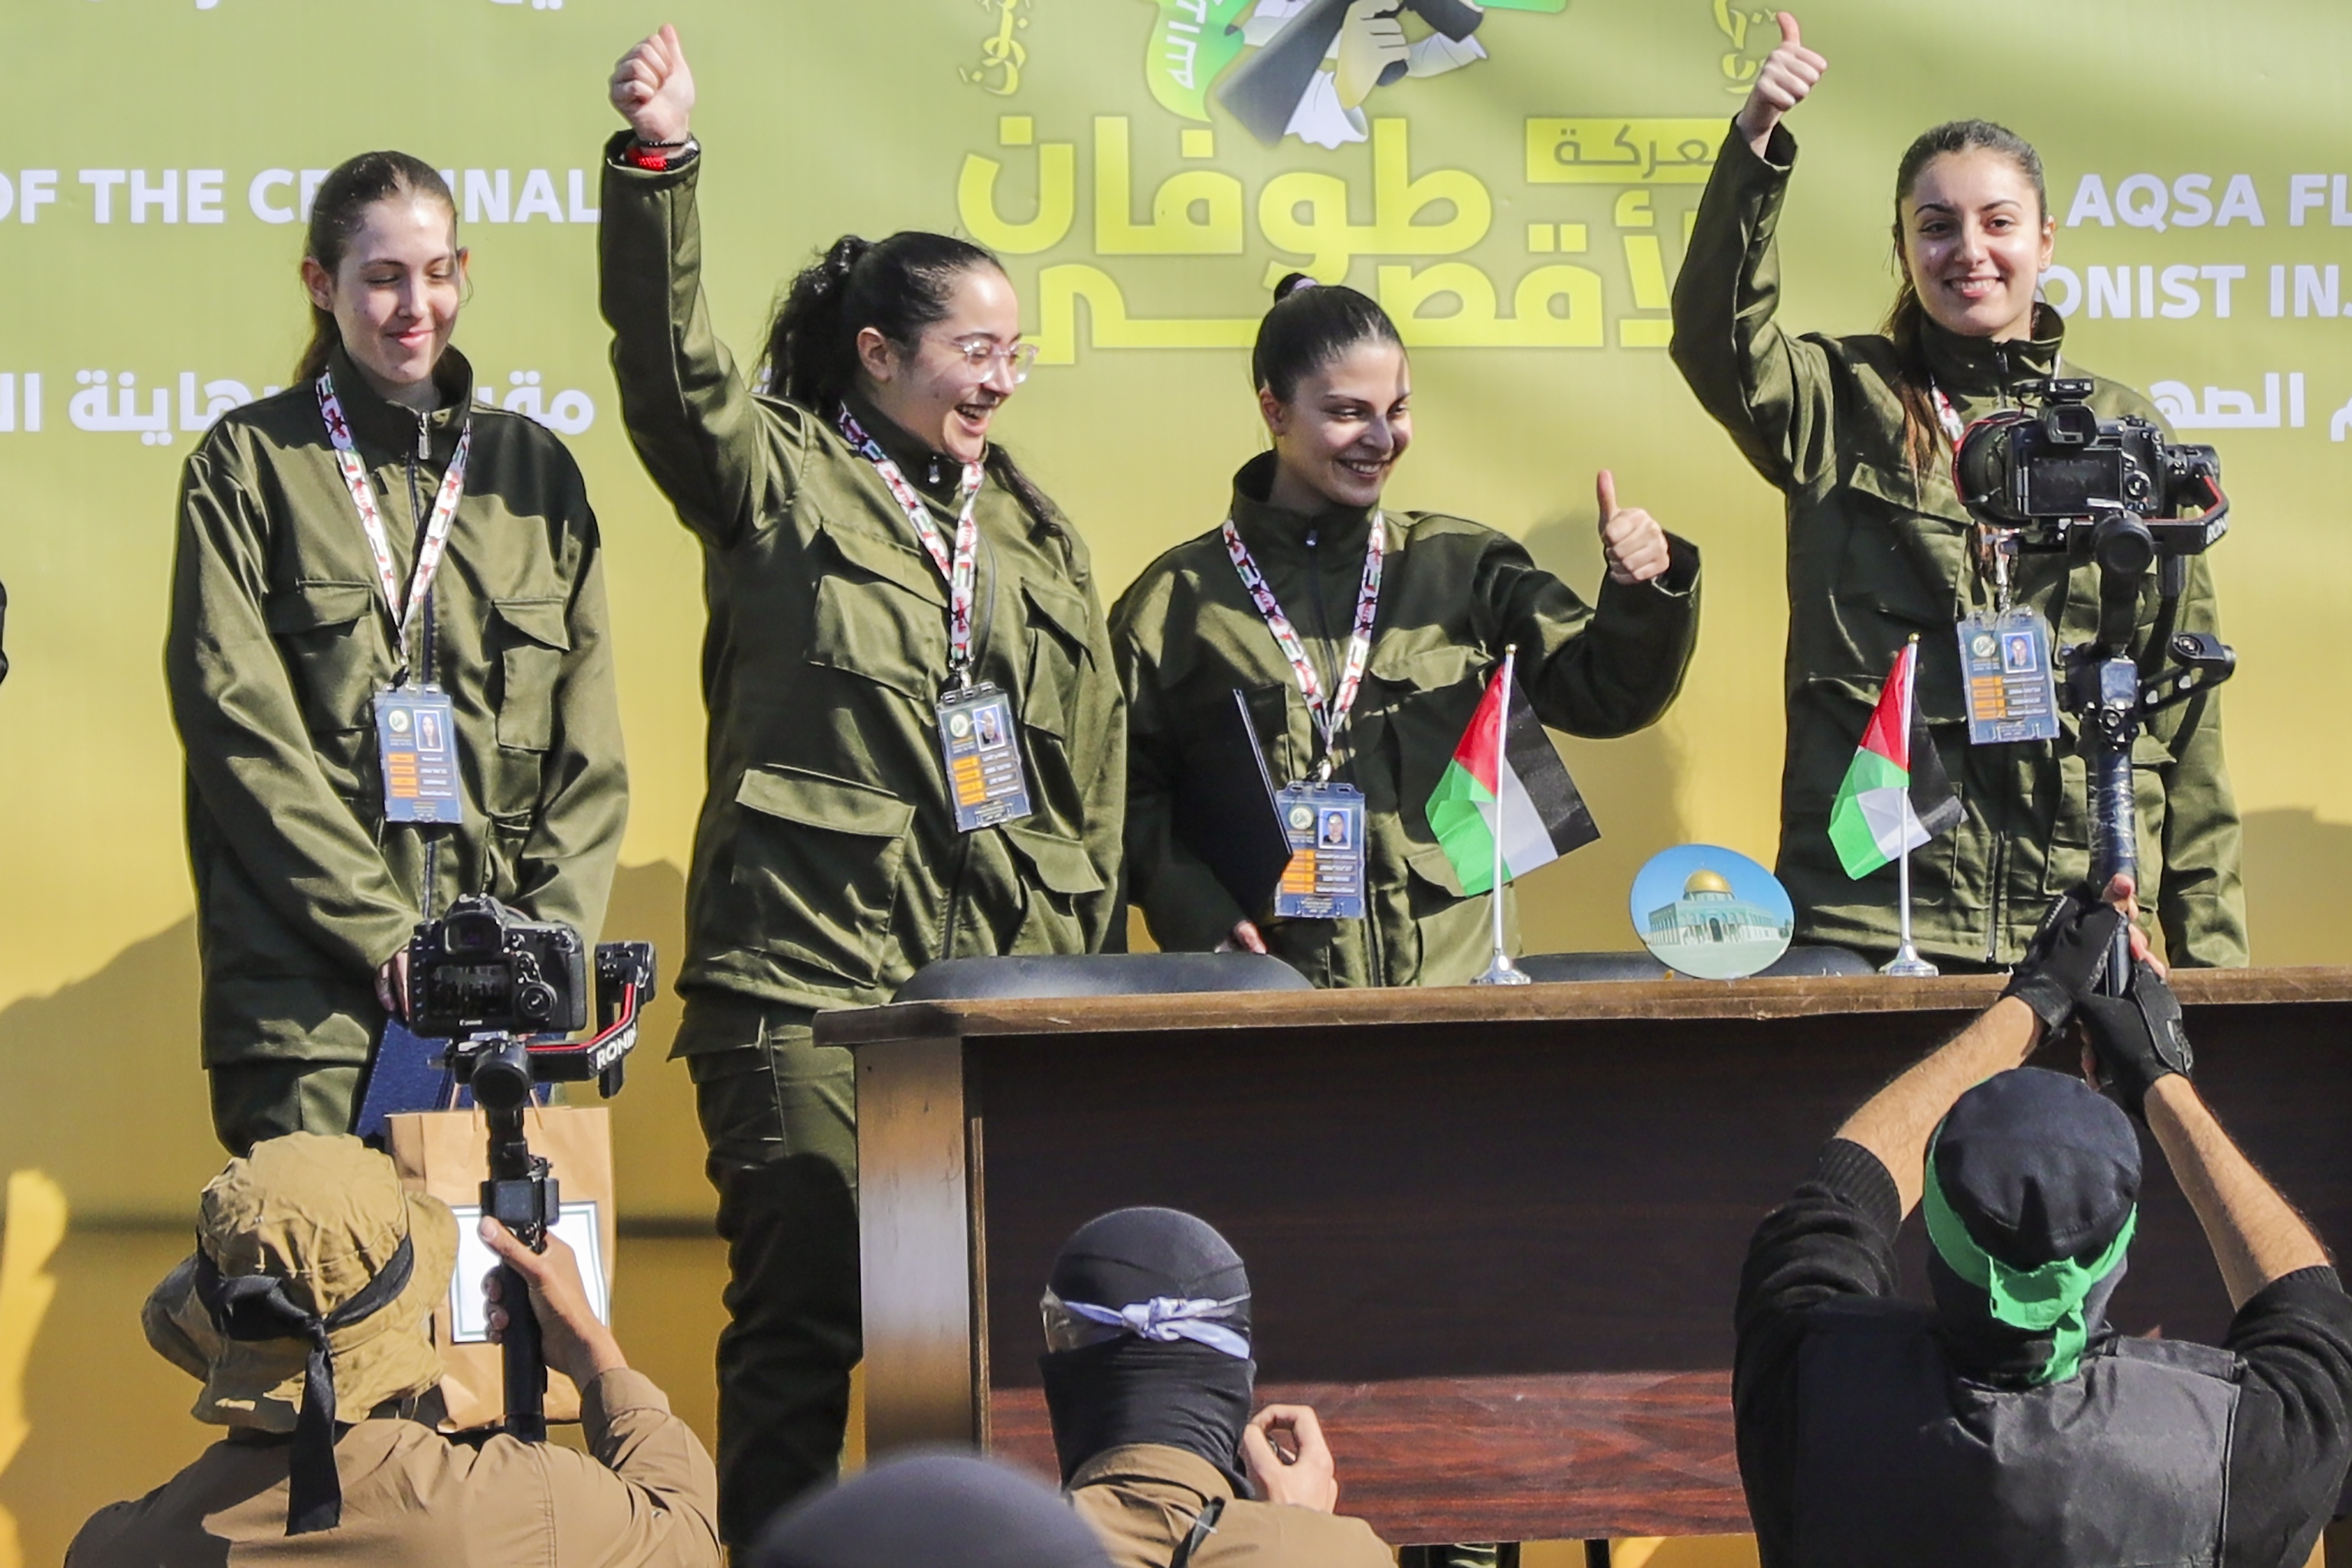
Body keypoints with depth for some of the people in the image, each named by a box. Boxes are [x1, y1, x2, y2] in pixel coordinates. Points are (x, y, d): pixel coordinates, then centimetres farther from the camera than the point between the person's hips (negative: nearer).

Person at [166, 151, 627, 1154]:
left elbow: (590, 740, 13)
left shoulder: (533, 470, 16)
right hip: (308, 987, -3)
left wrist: (553, 930, -2)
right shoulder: (251, 464, 6)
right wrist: (383, 929, -12)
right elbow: (238, 726, -4)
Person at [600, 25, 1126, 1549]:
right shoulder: (776, 479, 3)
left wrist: (1096, 960, 15)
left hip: (1006, 979, 5)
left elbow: (1093, 774, 19)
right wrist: (659, 168, -29)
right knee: (803, 1317, -4)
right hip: (808, 978, -5)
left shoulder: (1033, 532, 18)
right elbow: (674, 361, -15)